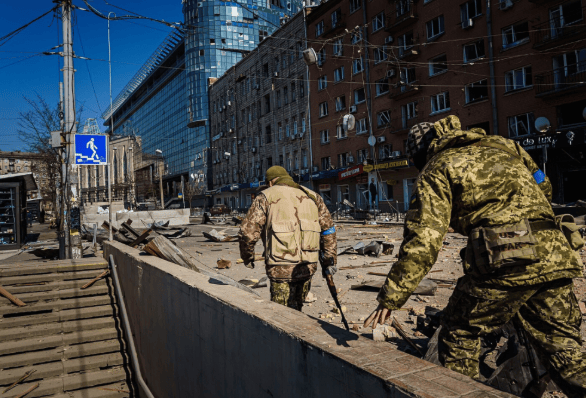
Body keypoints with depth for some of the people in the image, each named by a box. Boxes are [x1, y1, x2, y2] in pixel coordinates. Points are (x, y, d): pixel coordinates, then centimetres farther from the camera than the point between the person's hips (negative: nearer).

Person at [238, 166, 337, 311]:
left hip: (281, 267, -4)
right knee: (296, 309, 21)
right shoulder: (312, 196, 15)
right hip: (308, 266, 5)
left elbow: (248, 231, -2)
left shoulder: (266, 197, 3)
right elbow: (328, 229, 11)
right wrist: (329, 261, 15)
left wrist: (247, 257, 13)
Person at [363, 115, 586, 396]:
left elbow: (422, 239, -7)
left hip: (503, 260, -6)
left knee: (459, 331, 13)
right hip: (555, 256, 6)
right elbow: (544, 189, 30)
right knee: (560, 341, 18)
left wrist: (390, 298, -4)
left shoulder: (437, 169, 4)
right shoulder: (502, 145, 22)